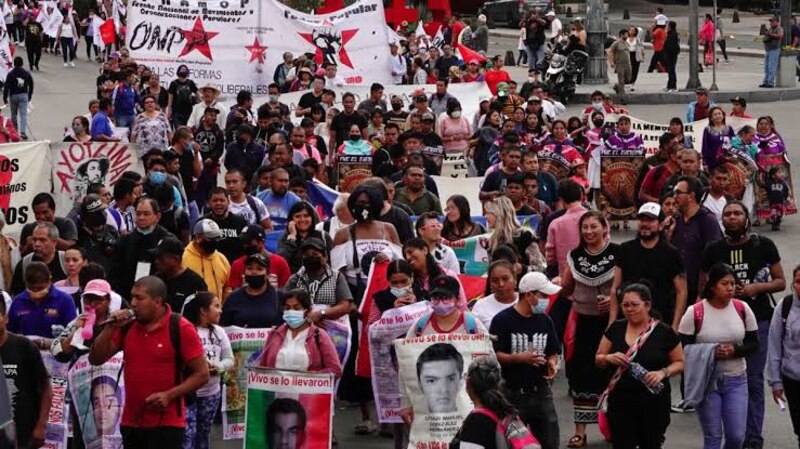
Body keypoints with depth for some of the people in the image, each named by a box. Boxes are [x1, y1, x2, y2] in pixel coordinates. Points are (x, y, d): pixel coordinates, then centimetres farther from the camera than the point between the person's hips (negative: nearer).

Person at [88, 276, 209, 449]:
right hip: (131, 423, 6)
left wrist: (169, 395, -19)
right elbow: (95, 359, 7)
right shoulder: (127, 326, 7)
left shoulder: (181, 329, -9)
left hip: (167, 425, -6)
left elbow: (202, 374, -8)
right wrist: (111, 328, -6)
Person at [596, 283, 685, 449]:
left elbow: (680, 363, 4)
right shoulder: (616, 329, 4)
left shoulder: (664, 332, -3)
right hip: (621, 402, 2)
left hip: (654, 403, -2)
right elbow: (598, 359, 11)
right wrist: (609, 358, -12)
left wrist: (663, 372, -15)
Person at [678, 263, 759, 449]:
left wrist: (735, 350, -17)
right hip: (706, 380, -2)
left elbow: (754, 344, 4)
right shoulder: (694, 313, -9)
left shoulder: (742, 309, -1)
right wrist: (710, 352, -21)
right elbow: (683, 348, -7)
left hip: (736, 380, 2)